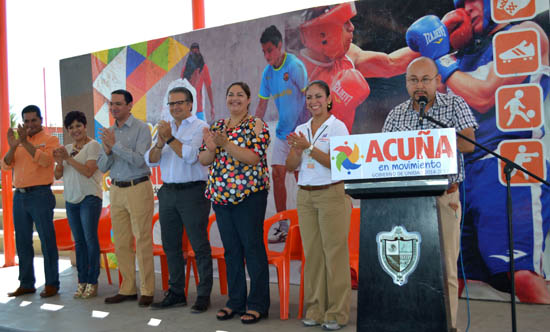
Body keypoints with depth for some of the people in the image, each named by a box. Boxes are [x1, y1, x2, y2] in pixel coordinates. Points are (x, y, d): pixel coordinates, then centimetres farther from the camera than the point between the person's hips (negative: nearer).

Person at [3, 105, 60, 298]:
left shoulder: (50, 140, 1)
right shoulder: (18, 141, 16)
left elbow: (45, 160, -17)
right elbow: (5, 166, 7)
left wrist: (25, 142, -20)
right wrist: (12, 147, -9)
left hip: (40, 195, -6)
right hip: (19, 195, 6)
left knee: (47, 240, -3)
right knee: (22, 242, 10)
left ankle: (52, 284, 3)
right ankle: (26, 283, 19)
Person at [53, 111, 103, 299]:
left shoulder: (93, 145, -4)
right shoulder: (67, 149, 15)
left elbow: (88, 171, -15)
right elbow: (57, 175, 11)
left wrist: (68, 158, -14)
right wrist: (59, 162, -8)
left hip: (89, 198, -6)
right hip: (71, 199, 6)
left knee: (90, 239, -6)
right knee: (79, 241, 9)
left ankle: (92, 283, 0)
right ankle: (81, 282, 15)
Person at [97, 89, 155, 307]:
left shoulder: (141, 129, -4)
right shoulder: (109, 132, 13)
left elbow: (139, 160, -16)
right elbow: (102, 167, 10)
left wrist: (115, 145, -19)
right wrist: (107, 152, -10)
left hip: (138, 189, -6)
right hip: (116, 190, 6)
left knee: (142, 241, -4)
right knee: (121, 243, 8)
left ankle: (147, 291, 3)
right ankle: (127, 289, 17)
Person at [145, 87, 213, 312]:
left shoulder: (200, 127, -3)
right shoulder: (164, 128, 15)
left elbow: (191, 156, -16)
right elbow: (150, 161, 7)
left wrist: (170, 138, -13)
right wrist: (160, 143, -11)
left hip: (192, 192, -6)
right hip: (168, 192, 6)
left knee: (199, 246, -3)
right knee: (170, 245, 11)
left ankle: (204, 295, 6)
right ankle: (176, 293, 23)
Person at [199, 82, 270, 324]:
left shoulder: (256, 125, -2)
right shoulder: (216, 126, 15)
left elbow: (254, 157, -15)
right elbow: (203, 159, 10)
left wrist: (225, 144, -23)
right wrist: (211, 149, -12)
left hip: (249, 195, -5)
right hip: (221, 195, 6)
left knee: (252, 247, -2)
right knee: (231, 249, 11)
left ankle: (258, 304, 9)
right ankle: (235, 301, 22)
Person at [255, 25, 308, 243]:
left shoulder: (295, 66, -13)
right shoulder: (268, 72, 7)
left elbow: (308, 97, -14)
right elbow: (262, 105, 11)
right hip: (282, 131, 7)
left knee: (300, 176, -3)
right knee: (277, 175, 3)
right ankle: (282, 227, 12)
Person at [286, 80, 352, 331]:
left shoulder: (337, 127, -2)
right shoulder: (301, 130, 13)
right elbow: (290, 166, 7)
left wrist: (308, 147, -20)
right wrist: (297, 150, -12)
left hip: (332, 194, -5)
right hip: (305, 196, 5)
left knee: (334, 252, -4)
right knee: (312, 254, 6)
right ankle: (315, 310, 15)